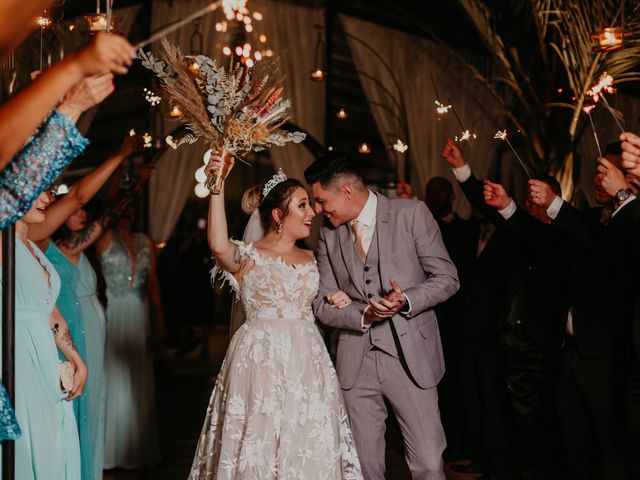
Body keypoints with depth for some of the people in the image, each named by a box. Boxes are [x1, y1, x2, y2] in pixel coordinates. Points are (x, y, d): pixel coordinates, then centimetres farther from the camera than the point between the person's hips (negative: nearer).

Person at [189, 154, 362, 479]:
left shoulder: (310, 259, 15)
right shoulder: (247, 257, -2)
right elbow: (218, 245, -24)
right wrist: (217, 187, -26)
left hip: (308, 364, 5)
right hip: (261, 362, -5)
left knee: (311, 448, 2)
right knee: (259, 444, -3)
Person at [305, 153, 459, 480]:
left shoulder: (411, 214, -4)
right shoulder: (329, 235, 8)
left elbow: (447, 278, -2)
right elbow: (322, 304, 6)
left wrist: (406, 301, -20)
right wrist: (364, 314, -13)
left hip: (409, 355, -3)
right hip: (356, 361, 4)